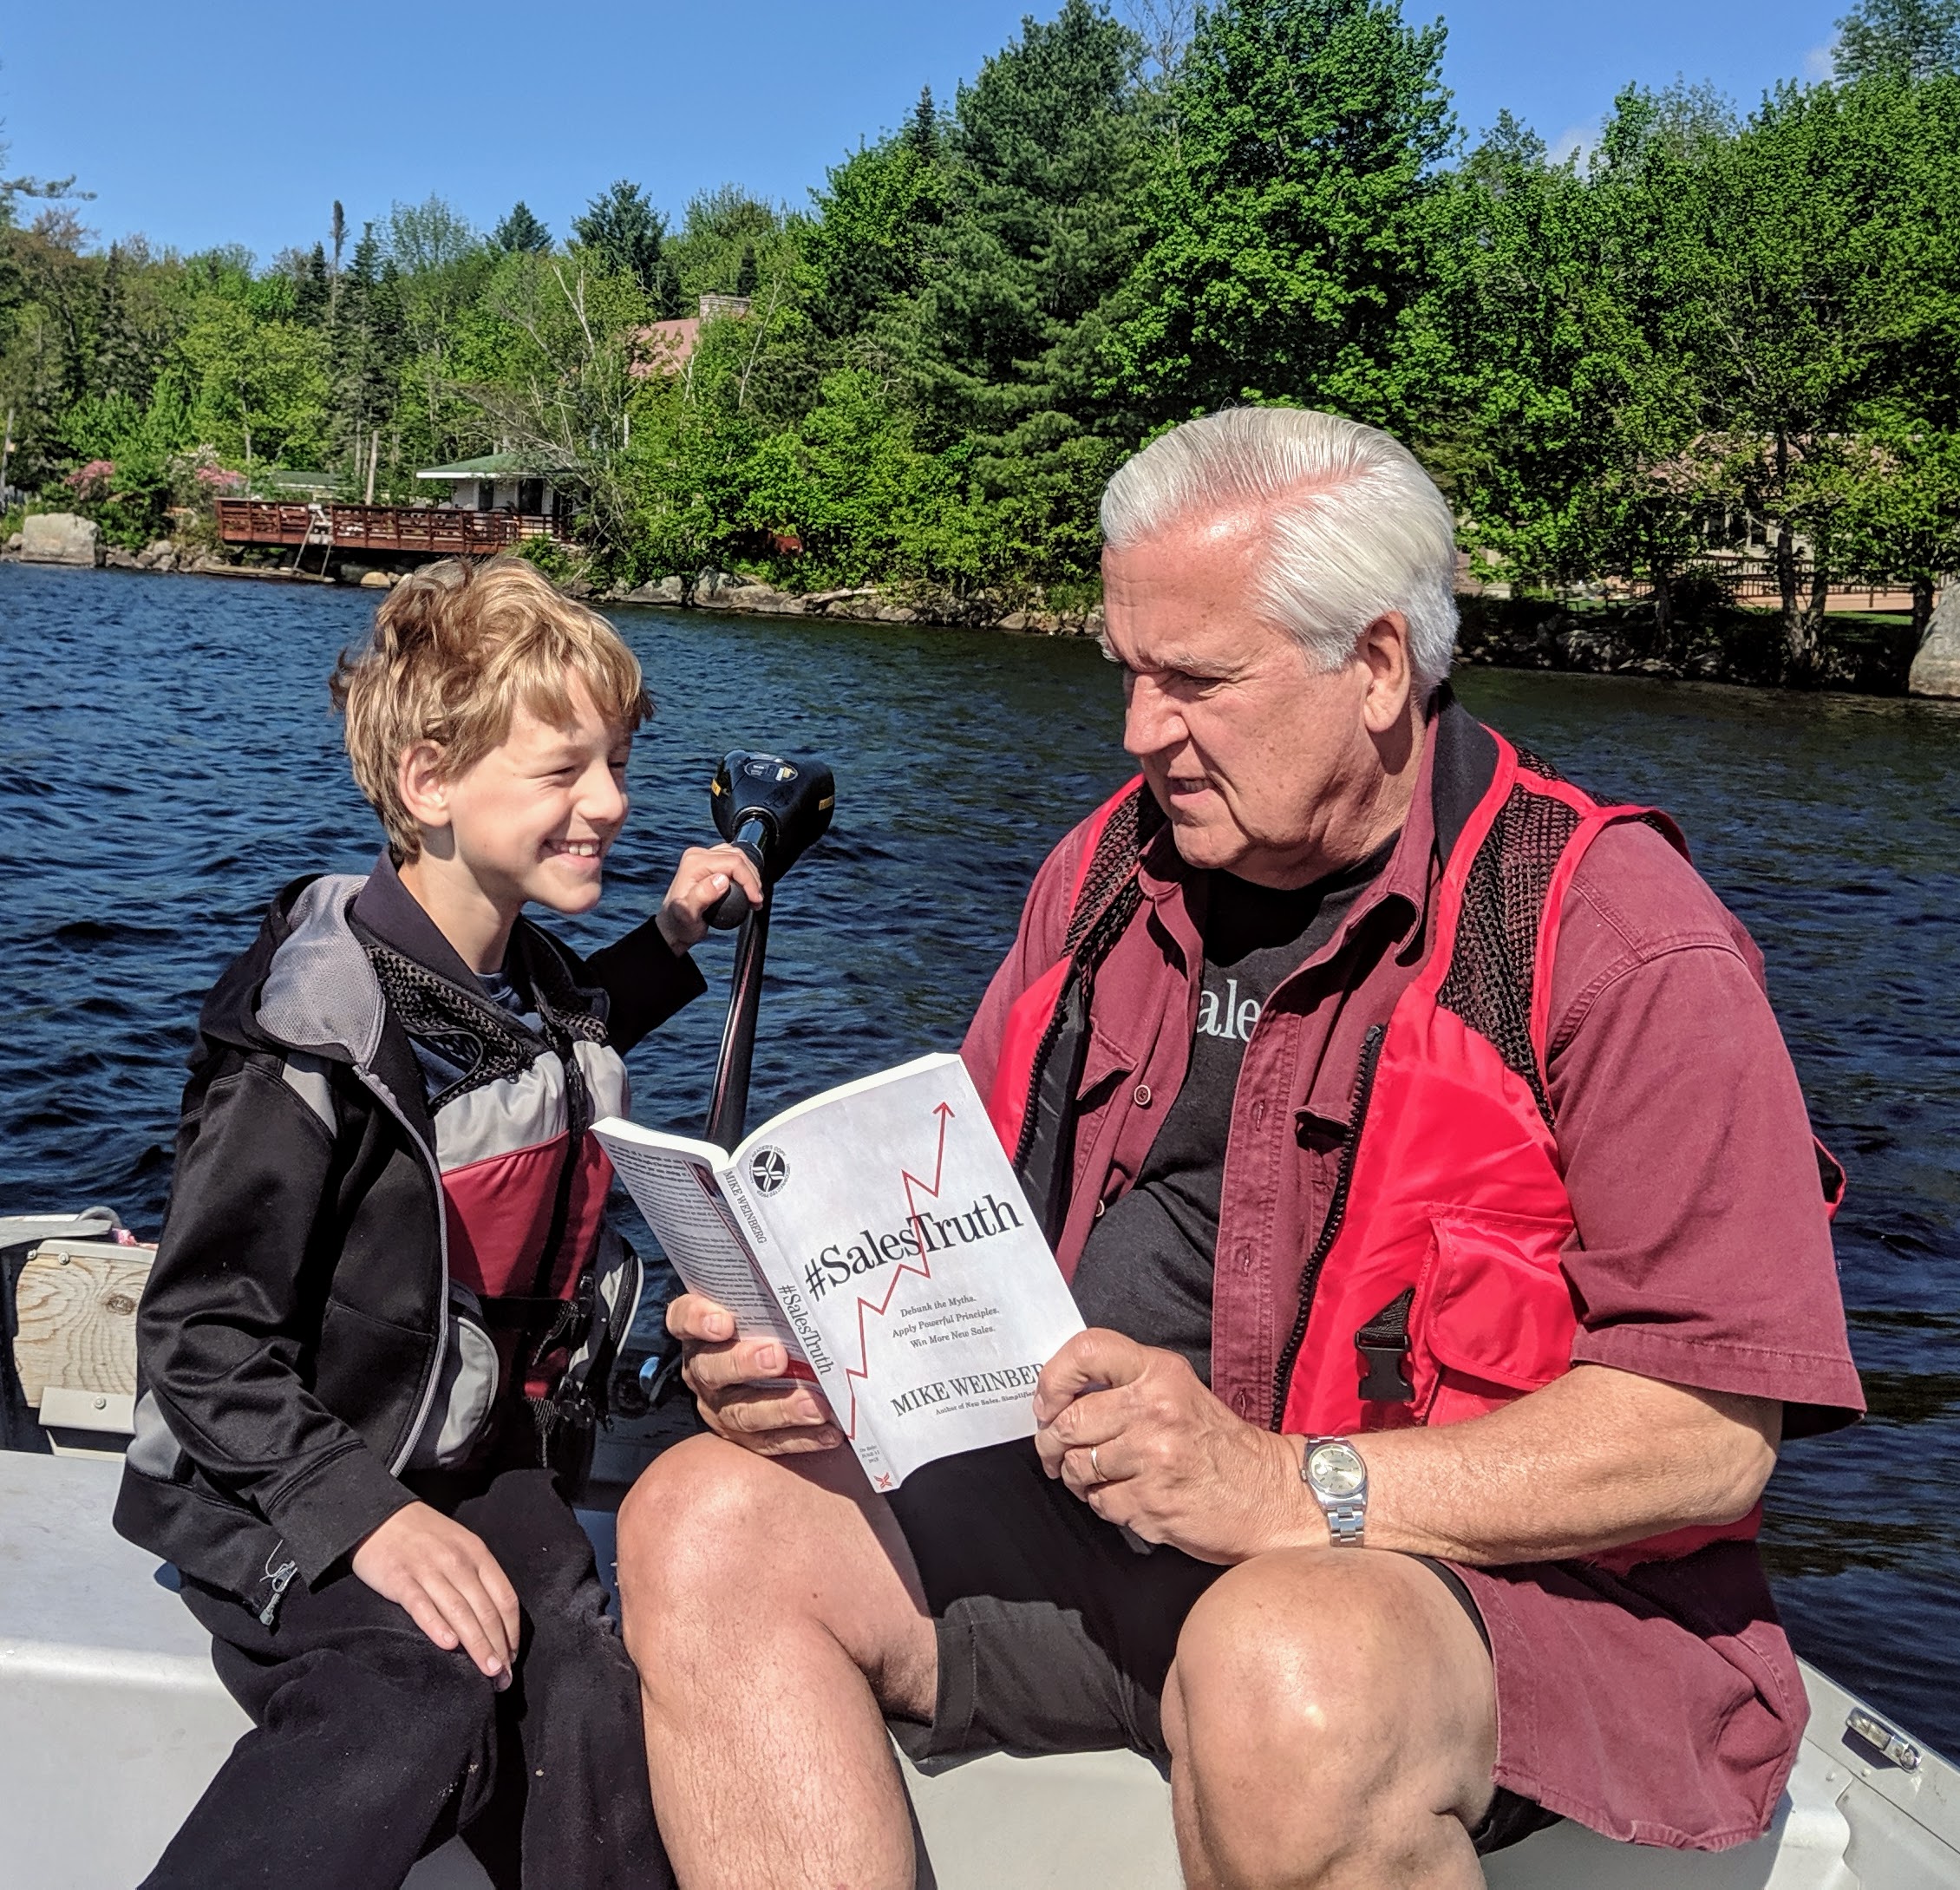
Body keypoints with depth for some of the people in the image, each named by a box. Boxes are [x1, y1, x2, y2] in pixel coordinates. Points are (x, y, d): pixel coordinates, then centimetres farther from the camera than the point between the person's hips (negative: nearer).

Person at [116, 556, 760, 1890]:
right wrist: (368, 1515, -27)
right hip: (285, 1493, -6)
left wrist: (668, 941, 25)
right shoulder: (320, 1028, -17)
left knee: (584, 1698, -23)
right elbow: (199, 1340, -16)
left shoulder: (537, 978, 8)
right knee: (421, 1699, -34)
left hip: (484, 1464, 6)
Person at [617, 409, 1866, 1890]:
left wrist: (1291, 1492, -25)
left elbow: (1710, 1428, -17)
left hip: (1487, 1566, -6)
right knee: (705, 1525, -10)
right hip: (1080, 1511, 7)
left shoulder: (1610, 934, -12)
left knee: (1285, 1677, -40)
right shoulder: (1112, 873, 9)